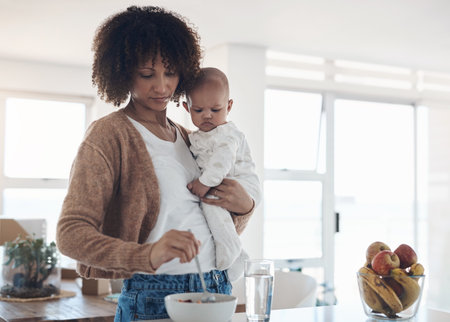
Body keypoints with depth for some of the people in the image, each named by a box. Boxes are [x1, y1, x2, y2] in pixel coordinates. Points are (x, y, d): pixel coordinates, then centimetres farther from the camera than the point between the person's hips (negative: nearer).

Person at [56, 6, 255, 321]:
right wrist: (148, 255, -34)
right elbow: (71, 233, -18)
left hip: (216, 293, 7)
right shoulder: (109, 134, -8)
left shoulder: (186, 137, 13)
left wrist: (244, 207, -3)